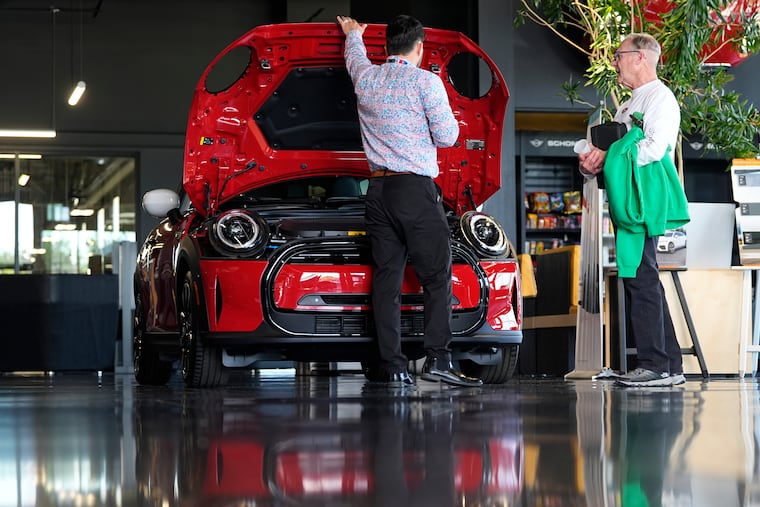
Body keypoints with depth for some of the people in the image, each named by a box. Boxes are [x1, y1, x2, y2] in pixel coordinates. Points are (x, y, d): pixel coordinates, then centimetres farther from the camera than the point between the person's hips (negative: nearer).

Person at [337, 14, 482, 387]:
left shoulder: (366, 79, 12)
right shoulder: (425, 81, -5)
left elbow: (355, 58, 36)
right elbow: (446, 136, -6)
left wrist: (353, 34, 58)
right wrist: (446, 117, 17)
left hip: (377, 190, 6)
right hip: (416, 189, -6)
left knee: (386, 278, 3)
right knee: (437, 275, -3)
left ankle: (393, 367, -1)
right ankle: (437, 359, -12)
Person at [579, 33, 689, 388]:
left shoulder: (660, 97, -4)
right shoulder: (629, 105, 26)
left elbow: (655, 146, -17)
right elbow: (618, 153, 27)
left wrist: (608, 157, -14)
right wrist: (593, 165, 7)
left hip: (646, 198, -10)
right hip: (626, 199, 10)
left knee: (640, 278, -13)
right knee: (641, 280, 8)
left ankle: (655, 365, -13)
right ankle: (670, 365, 10)